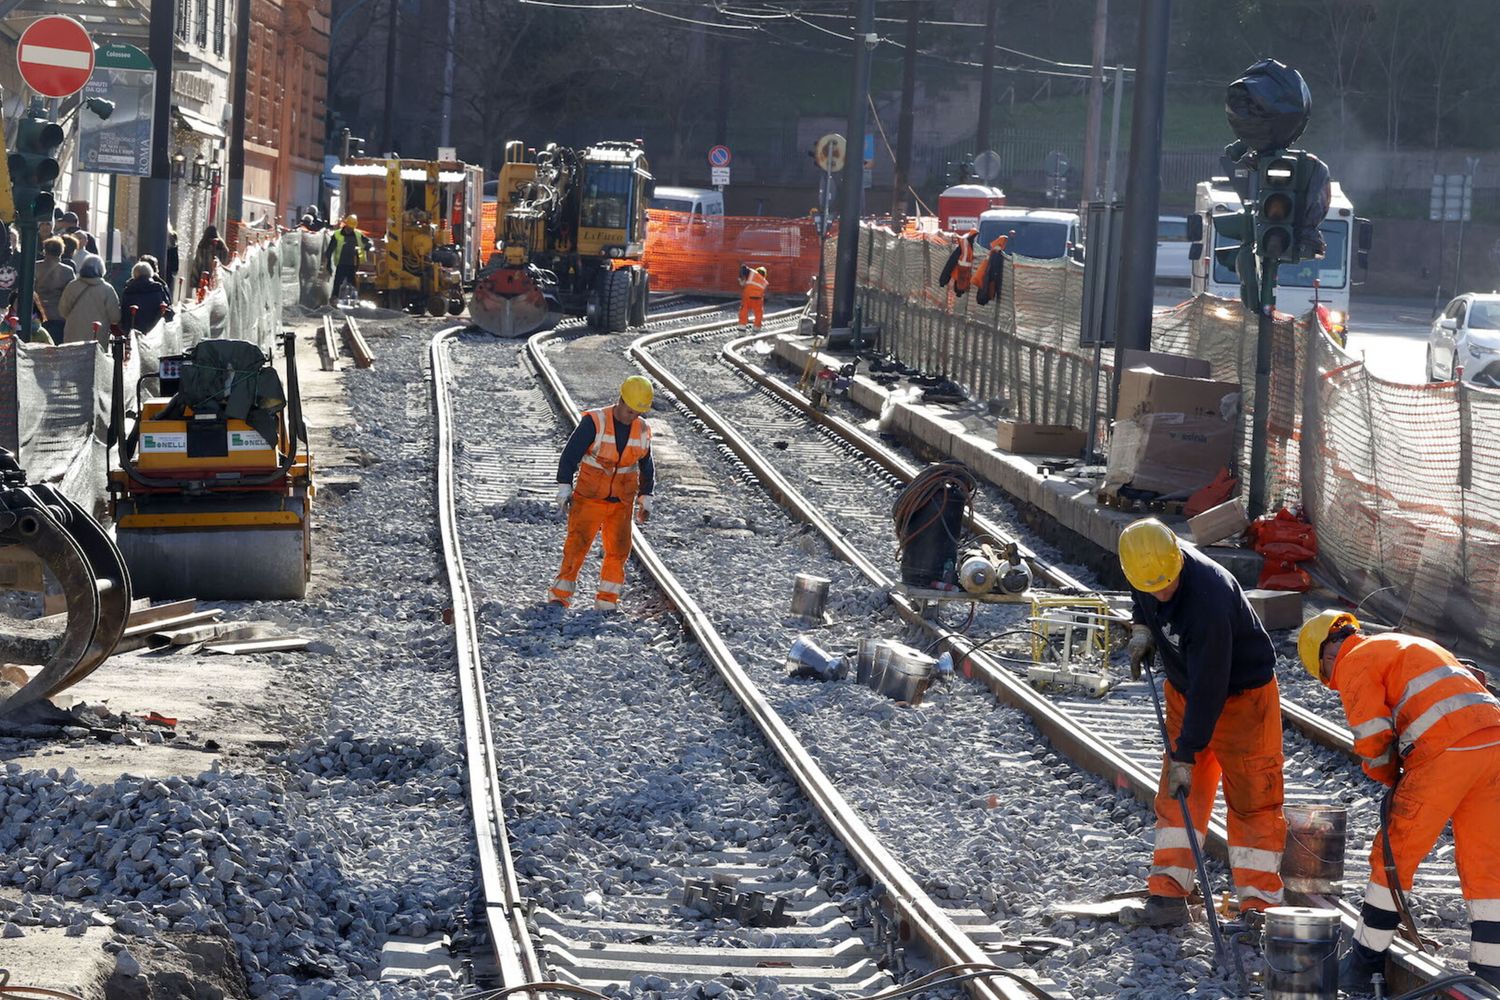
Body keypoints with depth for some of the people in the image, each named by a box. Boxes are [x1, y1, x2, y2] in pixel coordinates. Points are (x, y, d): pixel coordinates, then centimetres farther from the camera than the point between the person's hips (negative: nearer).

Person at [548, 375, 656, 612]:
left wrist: (645, 500, 15)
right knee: (577, 545, -9)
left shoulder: (642, 430, 2)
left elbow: (646, 467, 16)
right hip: (589, 498, -4)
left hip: (621, 502, 4)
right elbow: (570, 455, -11)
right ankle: (560, 596, -4)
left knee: (618, 550, 1)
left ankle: (607, 601, 9)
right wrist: (564, 489, -13)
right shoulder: (594, 422, -13)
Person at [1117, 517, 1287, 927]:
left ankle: (1258, 904, -3)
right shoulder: (1146, 562, -14)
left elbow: (1208, 689, -33)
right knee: (1176, 796, 5)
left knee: (1251, 798, -6)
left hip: (1242, 695, -8)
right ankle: (1168, 897, 7)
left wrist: (1186, 755, -29)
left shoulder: (1209, 598, -37)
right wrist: (1141, 627, -4)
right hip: (1185, 690, 8)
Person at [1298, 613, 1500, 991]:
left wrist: (1390, 777, 17)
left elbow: (1373, 737, -3)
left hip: (1446, 753, -8)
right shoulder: (1408, 645, 33)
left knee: (1393, 856, 6)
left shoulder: (1355, 662, 7)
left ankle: (1366, 960, 14)